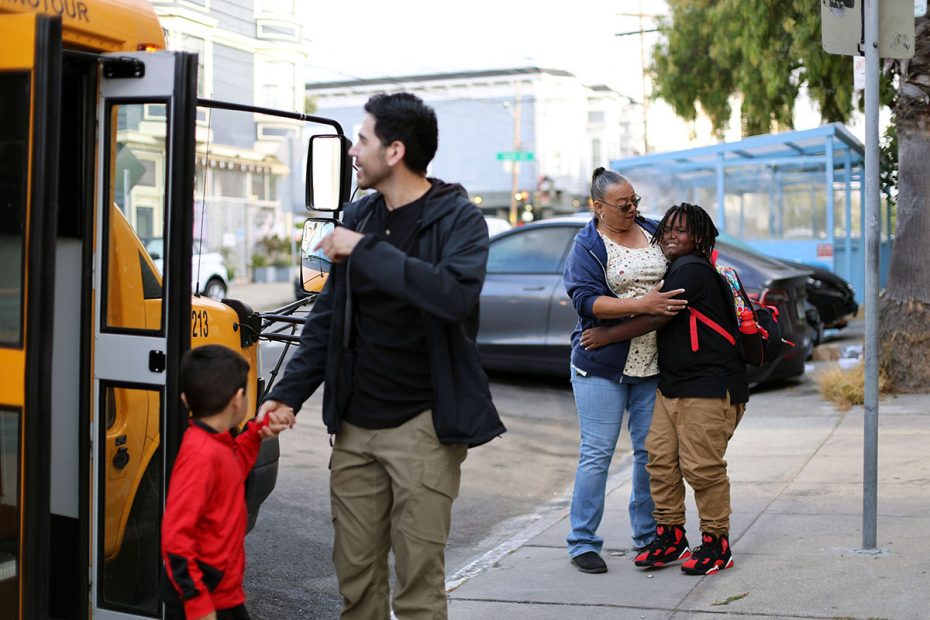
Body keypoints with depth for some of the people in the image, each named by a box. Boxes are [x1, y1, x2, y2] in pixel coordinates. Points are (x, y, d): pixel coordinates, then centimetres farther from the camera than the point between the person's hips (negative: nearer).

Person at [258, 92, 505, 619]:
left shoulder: (459, 219, -7)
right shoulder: (358, 217, 11)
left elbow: (455, 294, -27)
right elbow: (327, 319, 15)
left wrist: (367, 250, -22)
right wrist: (289, 393, 6)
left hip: (422, 423, -5)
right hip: (356, 424, 6)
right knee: (355, 574, 10)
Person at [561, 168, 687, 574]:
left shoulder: (654, 232, 11)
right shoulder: (588, 246, -4)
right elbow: (587, 300, -17)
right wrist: (643, 305, -24)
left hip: (653, 364, 5)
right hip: (602, 365, -5)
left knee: (651, 451, 9)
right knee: (596, 454, -3)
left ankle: (648, 535, 21)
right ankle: (582, 543, 5)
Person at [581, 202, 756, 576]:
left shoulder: (692, 269, -12)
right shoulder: (675, 270, 19)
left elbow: (657, 317, -16)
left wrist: (607, 336, -9)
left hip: (709, 388, -10)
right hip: (671, 386, 10)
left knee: (701, 467, -6)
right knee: (661, 459, 6)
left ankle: (716, 545, 6)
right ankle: (670, 537, 17)